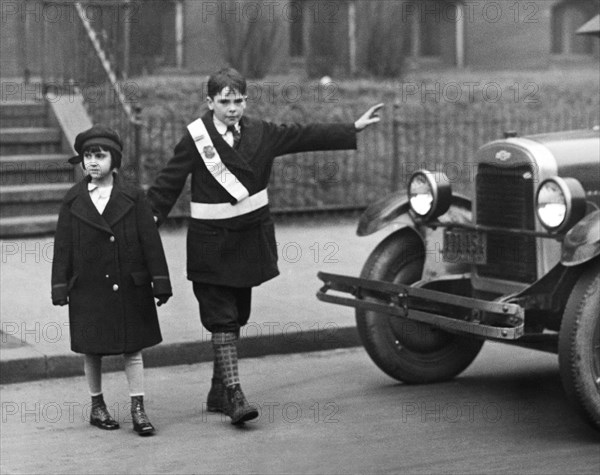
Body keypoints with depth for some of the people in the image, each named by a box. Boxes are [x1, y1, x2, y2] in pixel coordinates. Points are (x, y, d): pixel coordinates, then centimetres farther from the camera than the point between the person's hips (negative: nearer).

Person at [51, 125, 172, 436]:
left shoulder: (133, 198, 0)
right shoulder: (73, 201, 3)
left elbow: (151, 241, -1)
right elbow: (63, 247, 4)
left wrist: (160, 282, -5)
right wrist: (60, 288, 0)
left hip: (129, 288, -1)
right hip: (88, 290, 1)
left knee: (133, 349, 2)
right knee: (92, 351, 9)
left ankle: (138, 410, 8)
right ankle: (97, 407, 23)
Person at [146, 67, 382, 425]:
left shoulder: (260, 133, 4)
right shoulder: (196, 140, -8)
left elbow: (305, 136, 9)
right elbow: (168, 184, -7)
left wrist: (355, 129, 9)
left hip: (249, 238, 5)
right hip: (211, 242, -5)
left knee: (236, 316, 11)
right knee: (222, 318, -8)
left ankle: (218, 392, 23)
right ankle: (234, 394, -10)